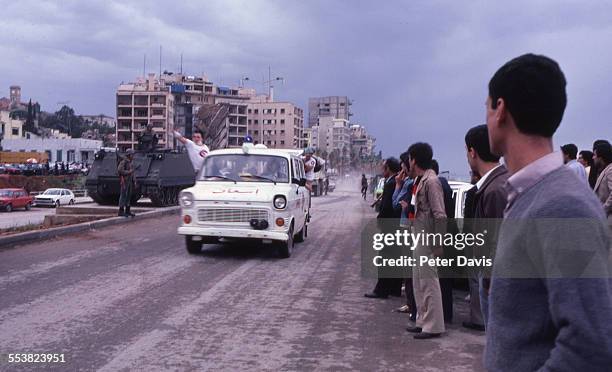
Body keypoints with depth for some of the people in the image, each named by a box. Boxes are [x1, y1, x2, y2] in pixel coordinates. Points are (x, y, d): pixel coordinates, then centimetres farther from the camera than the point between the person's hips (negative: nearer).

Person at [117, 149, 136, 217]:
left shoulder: (130, 162, 15)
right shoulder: (123, 162, -12)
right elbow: (119, 170, -22)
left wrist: (134, 181, 17)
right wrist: (129, 172, -22)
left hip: (129, 181, 9)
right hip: (124, 181, -9)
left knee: (128, 196, 10)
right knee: (123, 196, -7)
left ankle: (127, 211, 16)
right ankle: (121, 212, -5)